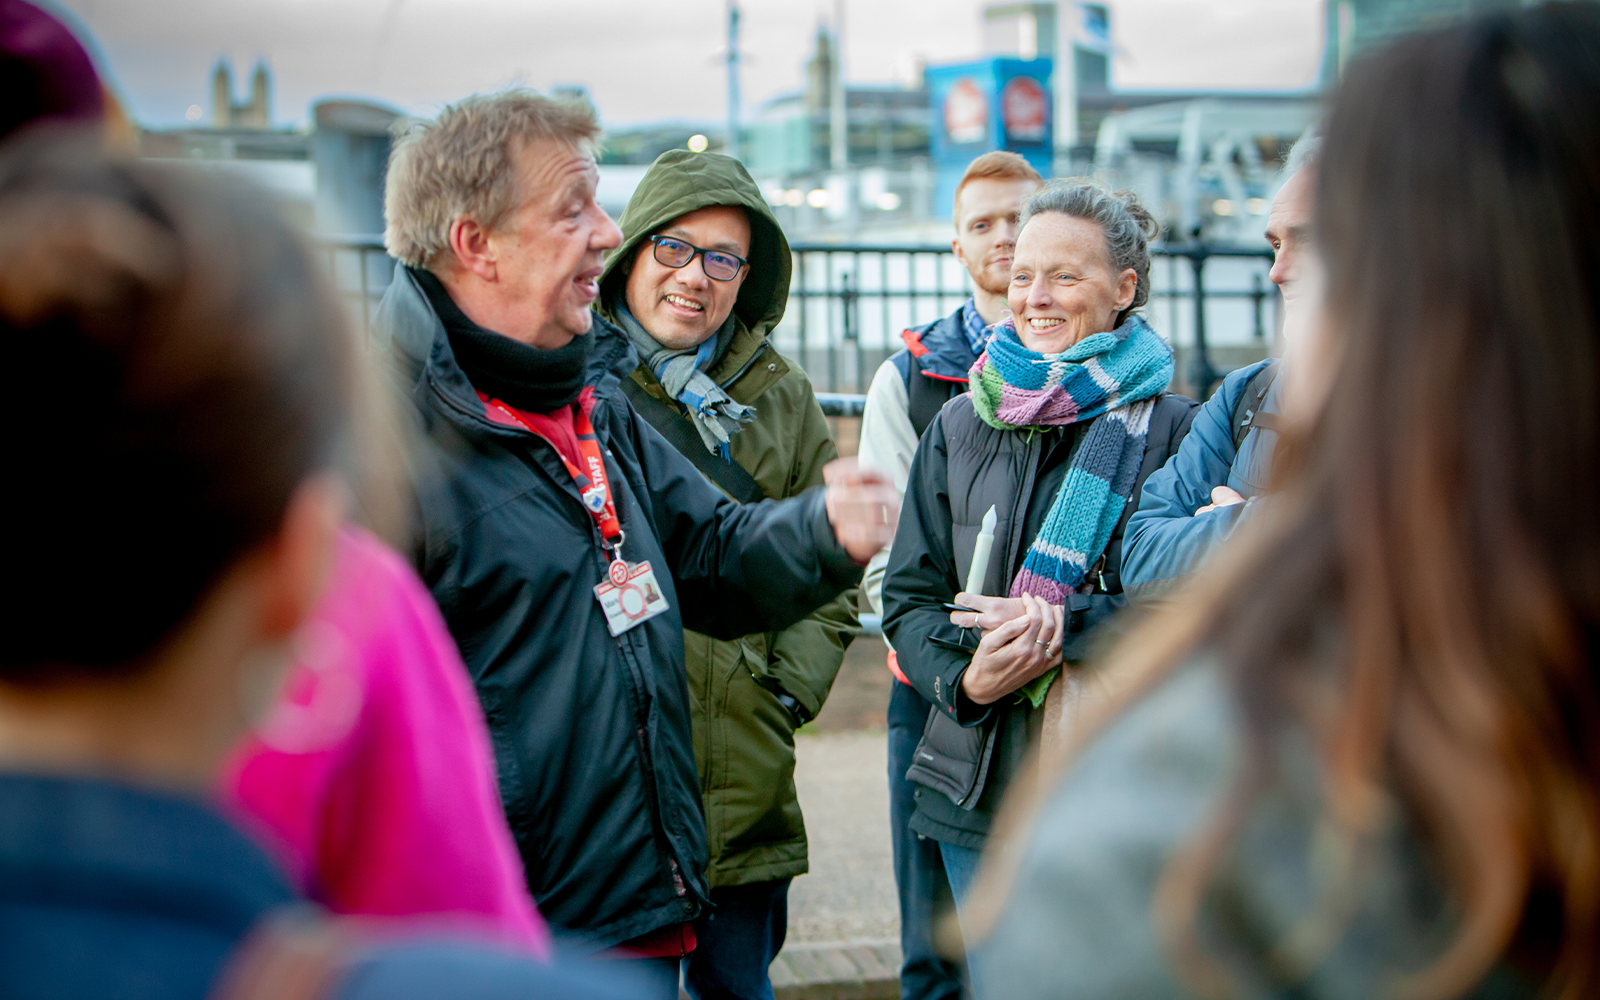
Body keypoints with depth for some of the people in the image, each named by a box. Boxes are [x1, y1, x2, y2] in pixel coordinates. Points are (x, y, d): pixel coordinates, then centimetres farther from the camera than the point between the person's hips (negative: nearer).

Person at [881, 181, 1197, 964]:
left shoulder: (1168, 427, -2)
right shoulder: (961, 424, 9)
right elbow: (908, 599, 9)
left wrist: (1067, 627, -20)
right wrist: (965, 677, -11)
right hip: (979, 790, 3)